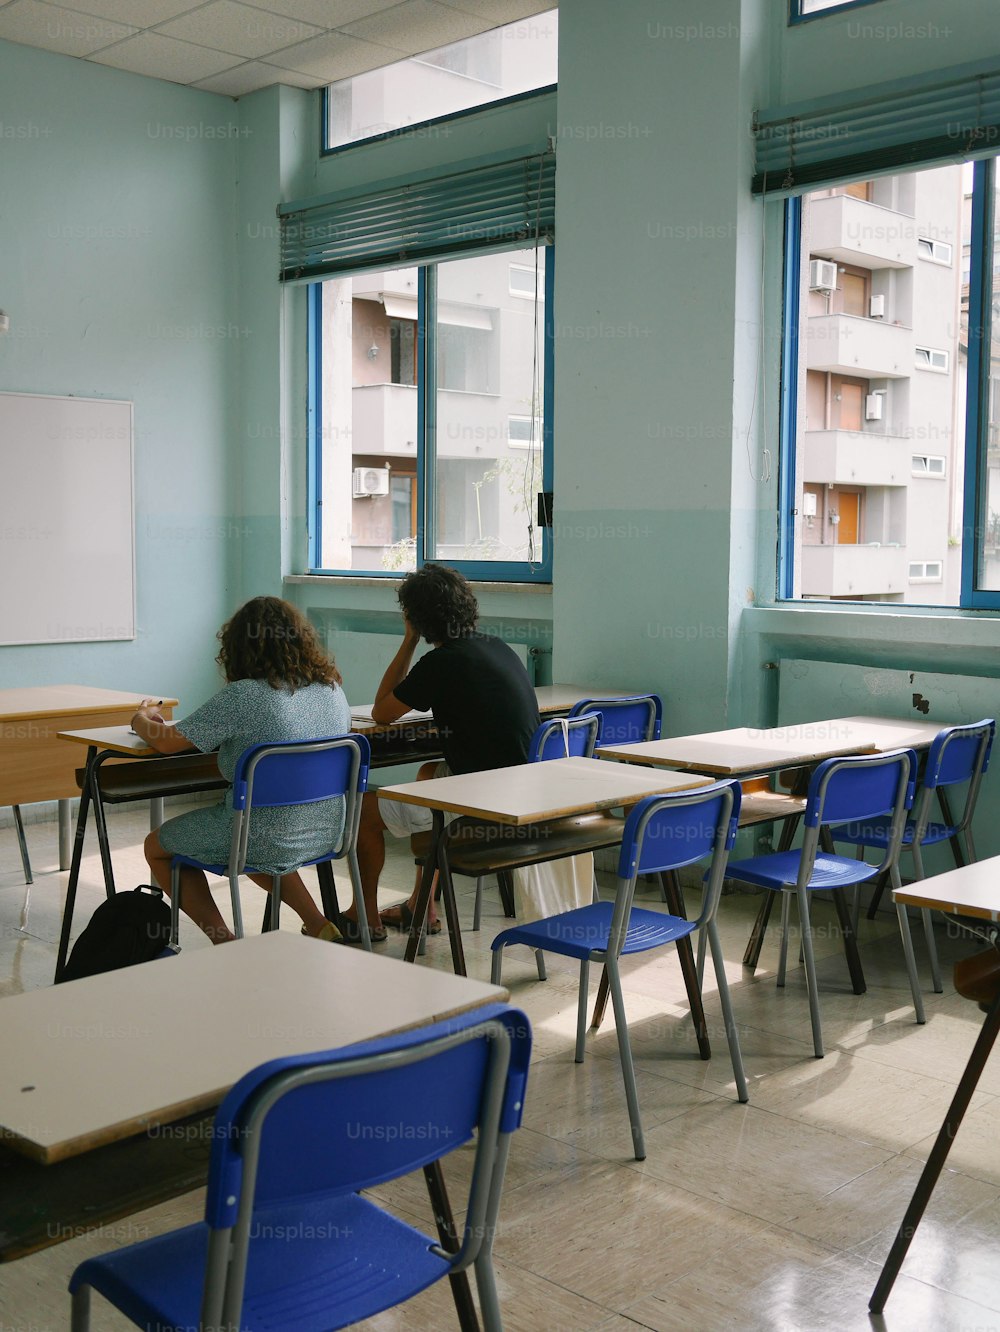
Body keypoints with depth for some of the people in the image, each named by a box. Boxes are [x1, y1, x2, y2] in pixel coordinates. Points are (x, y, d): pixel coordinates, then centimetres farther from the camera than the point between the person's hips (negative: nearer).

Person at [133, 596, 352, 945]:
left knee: (157, 847, 17)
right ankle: (317, 923, 25)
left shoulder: (241, 697, -20)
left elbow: (167, 741, -11)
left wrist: (142, 719, 12)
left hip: (268, 840, -7)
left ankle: (226, 944, 8)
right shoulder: (332, 688, 0)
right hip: (326, 834, 7)